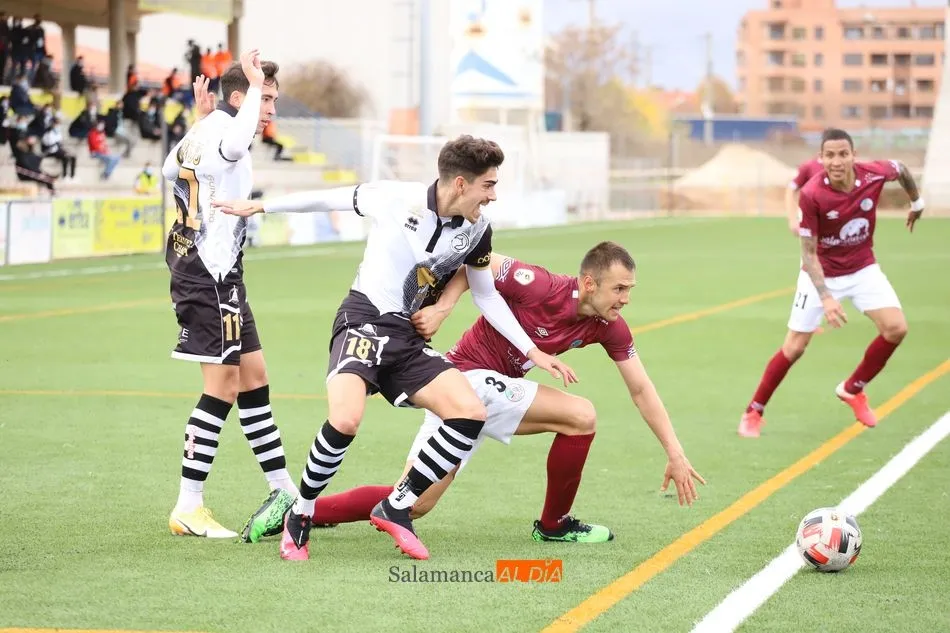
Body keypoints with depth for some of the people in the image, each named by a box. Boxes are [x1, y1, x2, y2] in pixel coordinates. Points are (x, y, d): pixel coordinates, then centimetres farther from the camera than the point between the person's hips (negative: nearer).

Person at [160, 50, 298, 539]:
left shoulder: (205, 130, 15)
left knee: (254, 379, 14)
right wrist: (254, 84, -29)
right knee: (223, 386, -9)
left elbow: (170, 169, 33)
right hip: (209, 275, -11)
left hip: (218, 275, 11)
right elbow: (233, 146, -41)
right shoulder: (221, 126, -14)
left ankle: (284, 492, 21)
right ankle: (188, 508, -5)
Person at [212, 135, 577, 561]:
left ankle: (396, 508, -2)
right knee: (346, 419, -31)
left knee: (471, 413, -15)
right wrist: (259, 206, 11)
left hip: (408, 339, 5)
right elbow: (329, 199, 2)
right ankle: (299, 516, -6)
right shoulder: (396, 198, -13)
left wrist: (532, 352, 12)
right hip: (364, 321, -5)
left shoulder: (476, 230, 1)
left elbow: (486, 296, 15)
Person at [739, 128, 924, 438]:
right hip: (822, 273, -3)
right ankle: (753, 412, 17)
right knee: (794, 347, 0)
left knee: (896, 328, -13)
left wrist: (917, 203, 22)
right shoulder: (811, 194, -29)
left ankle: (852, 390, 10)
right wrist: (826, 298, -31)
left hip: (862, 268, 3)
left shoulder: (873, 174, -21)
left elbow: (901, 169, 6)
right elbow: (809, 253, -22)